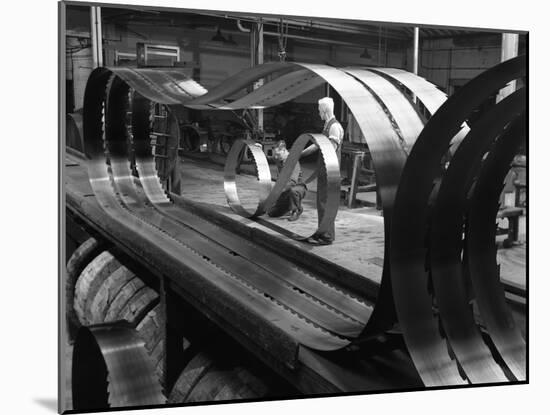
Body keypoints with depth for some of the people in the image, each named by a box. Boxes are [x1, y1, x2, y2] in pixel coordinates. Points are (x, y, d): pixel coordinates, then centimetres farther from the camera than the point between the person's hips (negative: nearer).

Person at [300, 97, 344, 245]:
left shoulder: (335, 127, -14)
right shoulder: (327, 126, 16)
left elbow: (332, 149, -20)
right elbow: (317, 145, 25)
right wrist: (299, 154, 28)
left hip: (329, 171, -10)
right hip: (323, 170, 10)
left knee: (325, 202, -6)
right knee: (321, 201, 14)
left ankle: (327, 236, -1)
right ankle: (321, 232, 23)